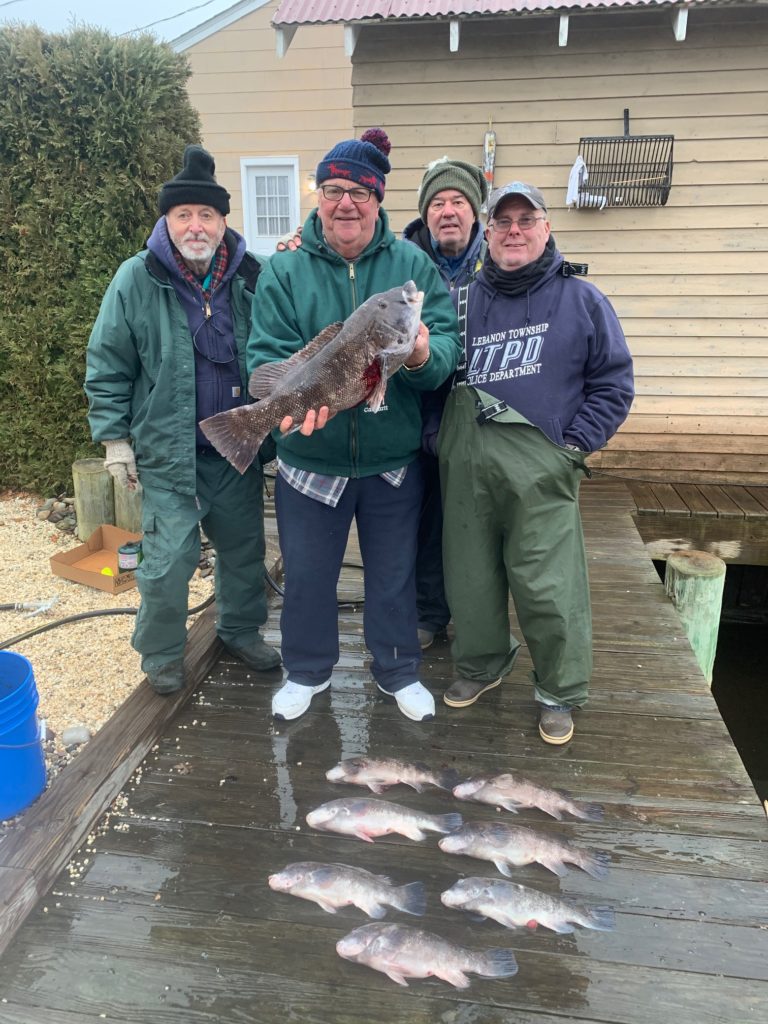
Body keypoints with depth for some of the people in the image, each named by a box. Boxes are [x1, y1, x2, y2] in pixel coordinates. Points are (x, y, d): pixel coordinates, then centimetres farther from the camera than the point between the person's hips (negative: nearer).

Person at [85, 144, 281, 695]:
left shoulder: (253, 276, -1)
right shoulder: (137, 279, -7)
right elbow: (107, 366, -1)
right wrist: (115, 437, -4)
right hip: (168, 449, -3)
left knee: (244, 546, 16)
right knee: (170, 556, 0)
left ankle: (242, 630, 38)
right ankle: (161, 653, 23)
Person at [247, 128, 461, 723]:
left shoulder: (413, 265, -3)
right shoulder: (284, 271, -5)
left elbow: (450, 344, -11)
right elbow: (266, 356, -11)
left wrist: (424, 356, -34)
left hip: (394, 459, 1)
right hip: (310, 458, 0)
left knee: (394, 572, 17)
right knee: (307, 572, 15)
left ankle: (399, 671, 40)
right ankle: (308, 671, 40)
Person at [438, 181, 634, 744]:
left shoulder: (581, 299, 6)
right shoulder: (464, 301, 13)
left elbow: (614, 381, 4)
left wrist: (574, 445, -5)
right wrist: (440, 437, 1)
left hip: (541, 469, -3)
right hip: (466, 465, 3)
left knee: (548, 586, -2)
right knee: (470, 576, 12)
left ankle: (560, 694, 19)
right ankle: (481, 664, 35)